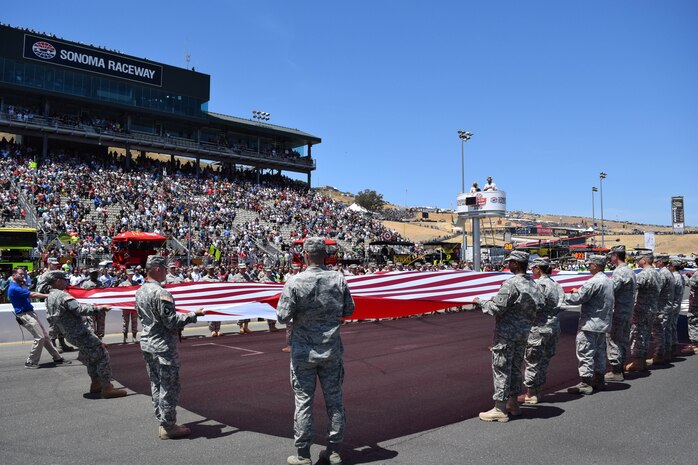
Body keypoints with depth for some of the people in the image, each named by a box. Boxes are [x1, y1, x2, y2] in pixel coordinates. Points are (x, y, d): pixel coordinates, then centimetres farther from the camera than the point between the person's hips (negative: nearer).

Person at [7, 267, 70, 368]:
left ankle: (57, 358, 13)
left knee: (45, 336, 9)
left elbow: (31, 294, 11)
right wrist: (48, 295, -19)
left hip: (30, 313, 10)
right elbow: (32, 295, -19)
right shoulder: (14, 288, -14)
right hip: (25, 315, -10)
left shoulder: (20, 286, 19)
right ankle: (30, 362, -2)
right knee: (39, 337, -13)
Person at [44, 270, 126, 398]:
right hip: (82, 333, -10)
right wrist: (100, 308, -24)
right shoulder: (62, 295, -18)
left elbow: (51, 318, 22)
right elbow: (80, 309, -26)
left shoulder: (49, 299, 12)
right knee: (102, 355, -7)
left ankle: (95, 384, 29)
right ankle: (107, 388, -7)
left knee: (91, 358, 22)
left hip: (71, 335, 10)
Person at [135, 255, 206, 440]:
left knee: (156, 384, 16)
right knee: (169, 387, 2)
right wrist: (193, 315, -13)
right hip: (163, 347, -9)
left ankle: (163, 422, 27)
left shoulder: (140, 292, 6)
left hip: (146, 344, 9)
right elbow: (172, 322, -22)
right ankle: (168, 427, 10)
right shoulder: (161, 293, -22)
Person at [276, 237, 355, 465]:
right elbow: (349, 310, 4)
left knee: (303, 401, 8)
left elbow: (283, 317, -12)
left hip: (304, 352, -2)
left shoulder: (295, 282, -16)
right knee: (334, 399, 13)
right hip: (332, 350, 3)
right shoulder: (339, 279, -6)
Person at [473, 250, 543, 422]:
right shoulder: (532, 284, 5)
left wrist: (480, 302, -2)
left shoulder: (510, 284, -20)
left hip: (507, 333, -8)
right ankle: (513, 404, 27)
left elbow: (497, 309, -20)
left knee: (501, 369, -1)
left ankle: (500, 409, 4)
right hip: (524, 332, 8)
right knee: (515, 367, 17)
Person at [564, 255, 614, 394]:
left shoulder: (593, 282, -20)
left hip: (590, 324, -9)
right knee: (599, 351, 17)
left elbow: (578, 299, -20)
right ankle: (599, 380, 25)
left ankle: (586, 383, -2)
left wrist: (564, 296, -3)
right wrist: (580, 291, 15)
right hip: (603, 324, 10)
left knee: (585, 353, -4)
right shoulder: (609, 281, 11)